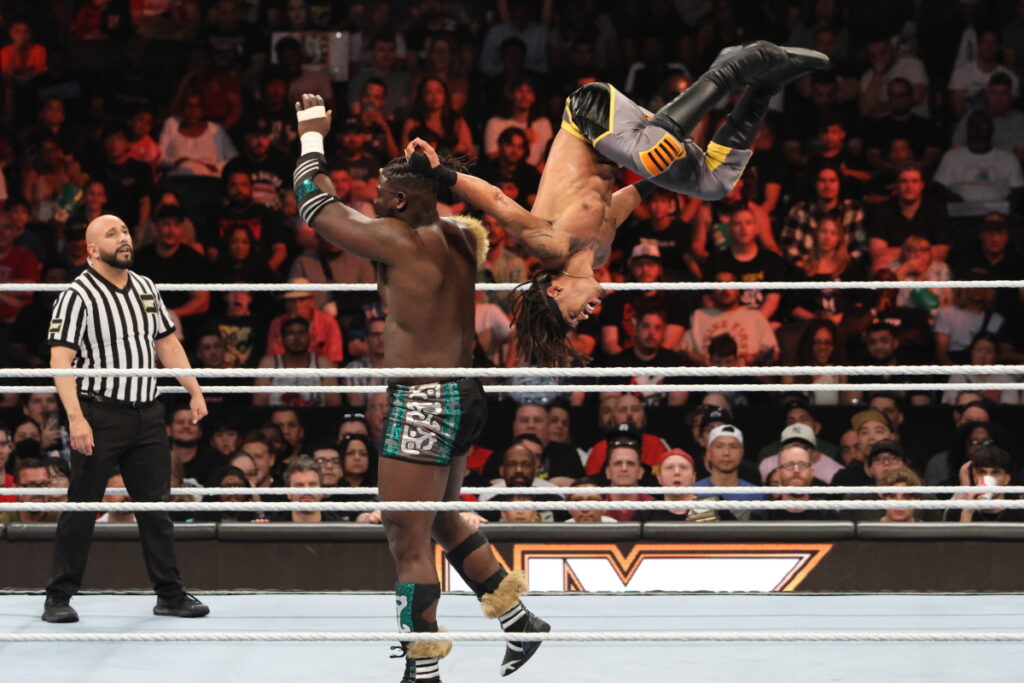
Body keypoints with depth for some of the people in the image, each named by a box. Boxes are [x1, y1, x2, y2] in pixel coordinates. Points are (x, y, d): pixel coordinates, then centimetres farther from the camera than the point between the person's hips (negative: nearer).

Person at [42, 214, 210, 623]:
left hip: (147, 415, 6)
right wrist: (75, 417, -22)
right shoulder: (78, 296, -9)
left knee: (156, 505, 8)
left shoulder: (146, 289, 13)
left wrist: (194, 391, 14)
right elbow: (60, 361, -14)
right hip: (100, 414, -6)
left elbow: (167, 344, 21)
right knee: (81, 508, -2)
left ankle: (170, 593, 15)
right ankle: (59, 597, 6)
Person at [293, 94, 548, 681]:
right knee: (444, 521, 26)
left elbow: (318, 208, -5)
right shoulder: (457, 238, 7)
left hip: (424, 402, -9)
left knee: (409, 541, -5)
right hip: (462, 396, 9)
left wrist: (312, 136, 9)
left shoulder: (401, 241, -14)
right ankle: (517, 617, 31)